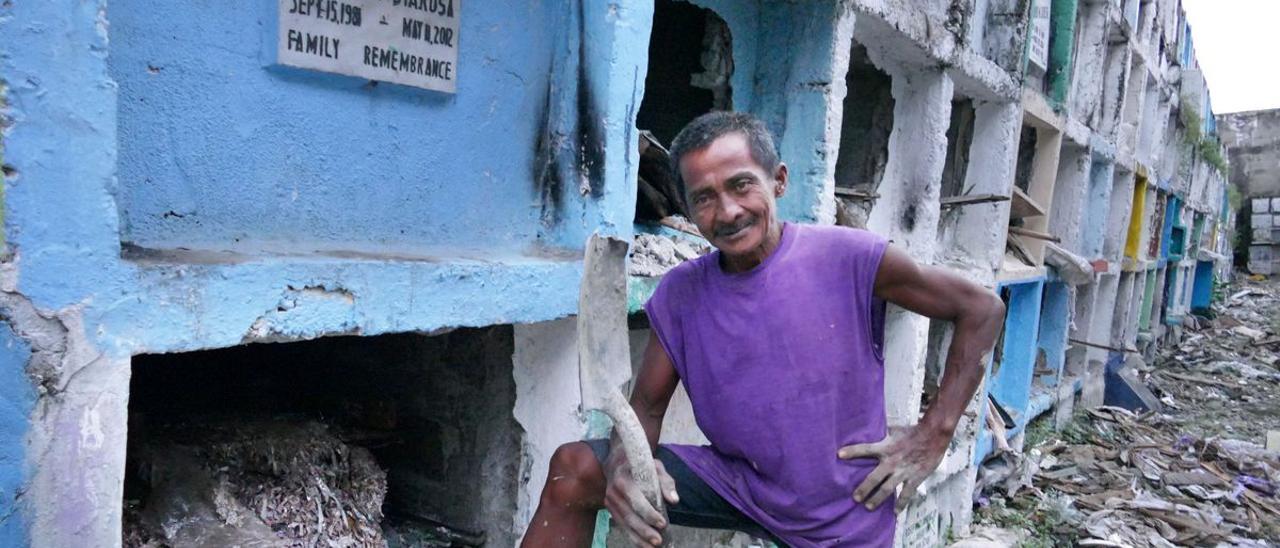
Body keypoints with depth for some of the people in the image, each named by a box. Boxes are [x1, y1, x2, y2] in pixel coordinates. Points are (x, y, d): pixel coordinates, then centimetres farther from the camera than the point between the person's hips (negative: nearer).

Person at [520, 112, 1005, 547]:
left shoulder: (847, 259, -17)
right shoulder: (680, 294, -6)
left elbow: (982, 309, -9)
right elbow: (647, 405, 0)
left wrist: (933, 436, -13)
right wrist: (623, 463, -24)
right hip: (735, 482, 3)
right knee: (574, 468, -10)